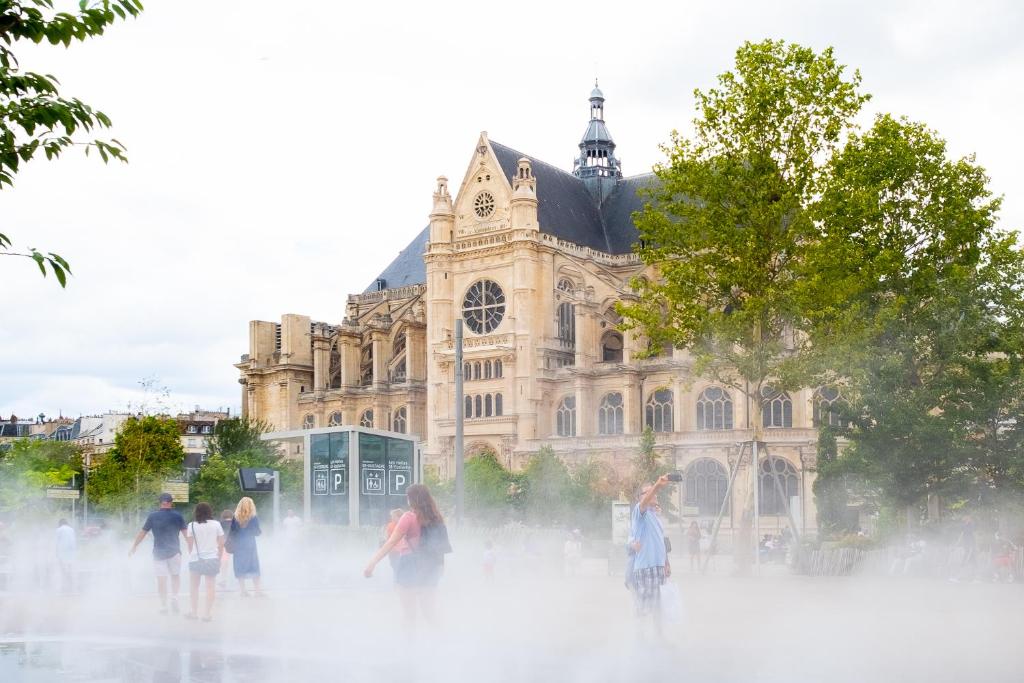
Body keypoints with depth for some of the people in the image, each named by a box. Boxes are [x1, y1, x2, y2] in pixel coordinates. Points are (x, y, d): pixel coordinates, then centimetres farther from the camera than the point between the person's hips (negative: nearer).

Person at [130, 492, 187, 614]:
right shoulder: (177, 515, -2)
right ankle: (174, 597, -2)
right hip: (174, 551, 0)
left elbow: (142, 533, 1)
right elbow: (186, 533, -2)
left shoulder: (153, 516, -1)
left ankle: (163, 606, 4)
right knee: (175, 575, 16)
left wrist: (134, 547, 11)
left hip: (159, 552, 0)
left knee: (161, 579, 4)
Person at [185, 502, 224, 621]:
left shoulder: (192, 526, -3)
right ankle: (207, 613, 2)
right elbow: (221, 543, 1)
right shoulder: (216, 524, -1)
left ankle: (194, 612, 18)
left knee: (194, 587, 14)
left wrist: (192, 555, 13)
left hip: (195, 559, 0)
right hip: (212, 559, 0)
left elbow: (190, 544, -1)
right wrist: (218, 558, 11)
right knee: (211, 586, 5)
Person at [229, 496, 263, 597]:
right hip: (250, 546, -1)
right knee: (254, 568, 7)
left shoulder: (235, 518, -2)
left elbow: (231, 533, -2)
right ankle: (257, 590, 3)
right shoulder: (254, 518, -8)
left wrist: (230, 545, 7)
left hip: (238, 547, 1)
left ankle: (242, 590, 7)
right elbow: (257, 532, -6)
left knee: (240, 568, 8)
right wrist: (261, 532, 15)